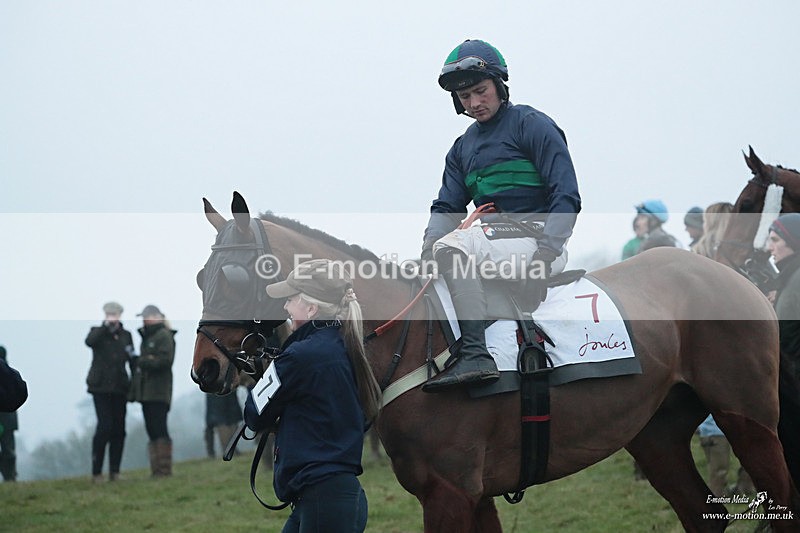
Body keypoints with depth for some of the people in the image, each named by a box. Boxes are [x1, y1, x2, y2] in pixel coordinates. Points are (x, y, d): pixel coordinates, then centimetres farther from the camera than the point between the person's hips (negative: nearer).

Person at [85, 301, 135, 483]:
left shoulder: (125, 335, 13)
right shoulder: (98, 332, 4)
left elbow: (132, 359, 12)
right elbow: (89, 342, -18)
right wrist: (106, 326, -22)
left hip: (119, 387, 4)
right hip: (101, 386, -4)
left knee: (118, 429, 2)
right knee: (105, 426, -13)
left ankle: (114, 471, 8)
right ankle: (96, 472, -8)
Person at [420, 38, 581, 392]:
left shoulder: (532, 125, -1)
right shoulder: (463, 147, 20)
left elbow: (566, 197, -8)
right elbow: (447, 207, 13)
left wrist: (545, 253, -21)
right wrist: (429, 246, -10)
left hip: (538, 242, -8)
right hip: (494, 242, 8)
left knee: (453, 247, -29)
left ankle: (475, 356, -41)